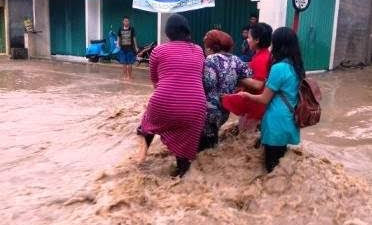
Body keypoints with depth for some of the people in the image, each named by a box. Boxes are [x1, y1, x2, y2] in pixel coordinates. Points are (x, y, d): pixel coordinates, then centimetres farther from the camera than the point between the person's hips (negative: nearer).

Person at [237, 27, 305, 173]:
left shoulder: (279, 68, -20)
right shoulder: (296, 66, 5)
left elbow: (264, 99, -13)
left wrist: (246, 95, 4)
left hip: (277, 123, -8)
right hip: (288, 121, 8)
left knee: (272, 166, 6)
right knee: (281, 164, 19)